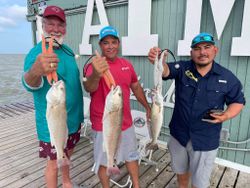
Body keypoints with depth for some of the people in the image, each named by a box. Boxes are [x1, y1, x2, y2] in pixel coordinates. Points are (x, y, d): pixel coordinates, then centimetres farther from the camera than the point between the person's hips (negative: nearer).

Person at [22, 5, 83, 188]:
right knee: (54, 163, 10)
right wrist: (35, 72, -60)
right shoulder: (37, 53, -18)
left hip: (73, 119, 7)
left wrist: (78, 113, 12)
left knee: (67, 155, 25)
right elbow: (30, 84, -36)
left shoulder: (68, 50, 5)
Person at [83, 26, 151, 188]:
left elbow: (136, 87, 13)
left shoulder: (127, 64, 1)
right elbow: (89, 88, -37)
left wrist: (148, 107, 16)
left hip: (126, 123, 5)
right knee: (104, 161, 14)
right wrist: (96, 74, -58)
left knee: (131, 156, 22)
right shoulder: (95, 65, -16)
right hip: (103, 125, -5)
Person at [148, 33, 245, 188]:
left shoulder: (228, 77, -8)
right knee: (181, 171, 27)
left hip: (206, 140, -1)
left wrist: (227, 115, -16)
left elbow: (238, 102, 4)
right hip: (179, 135, 1)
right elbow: (166, 70, -30)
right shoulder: (182, 69, -10)